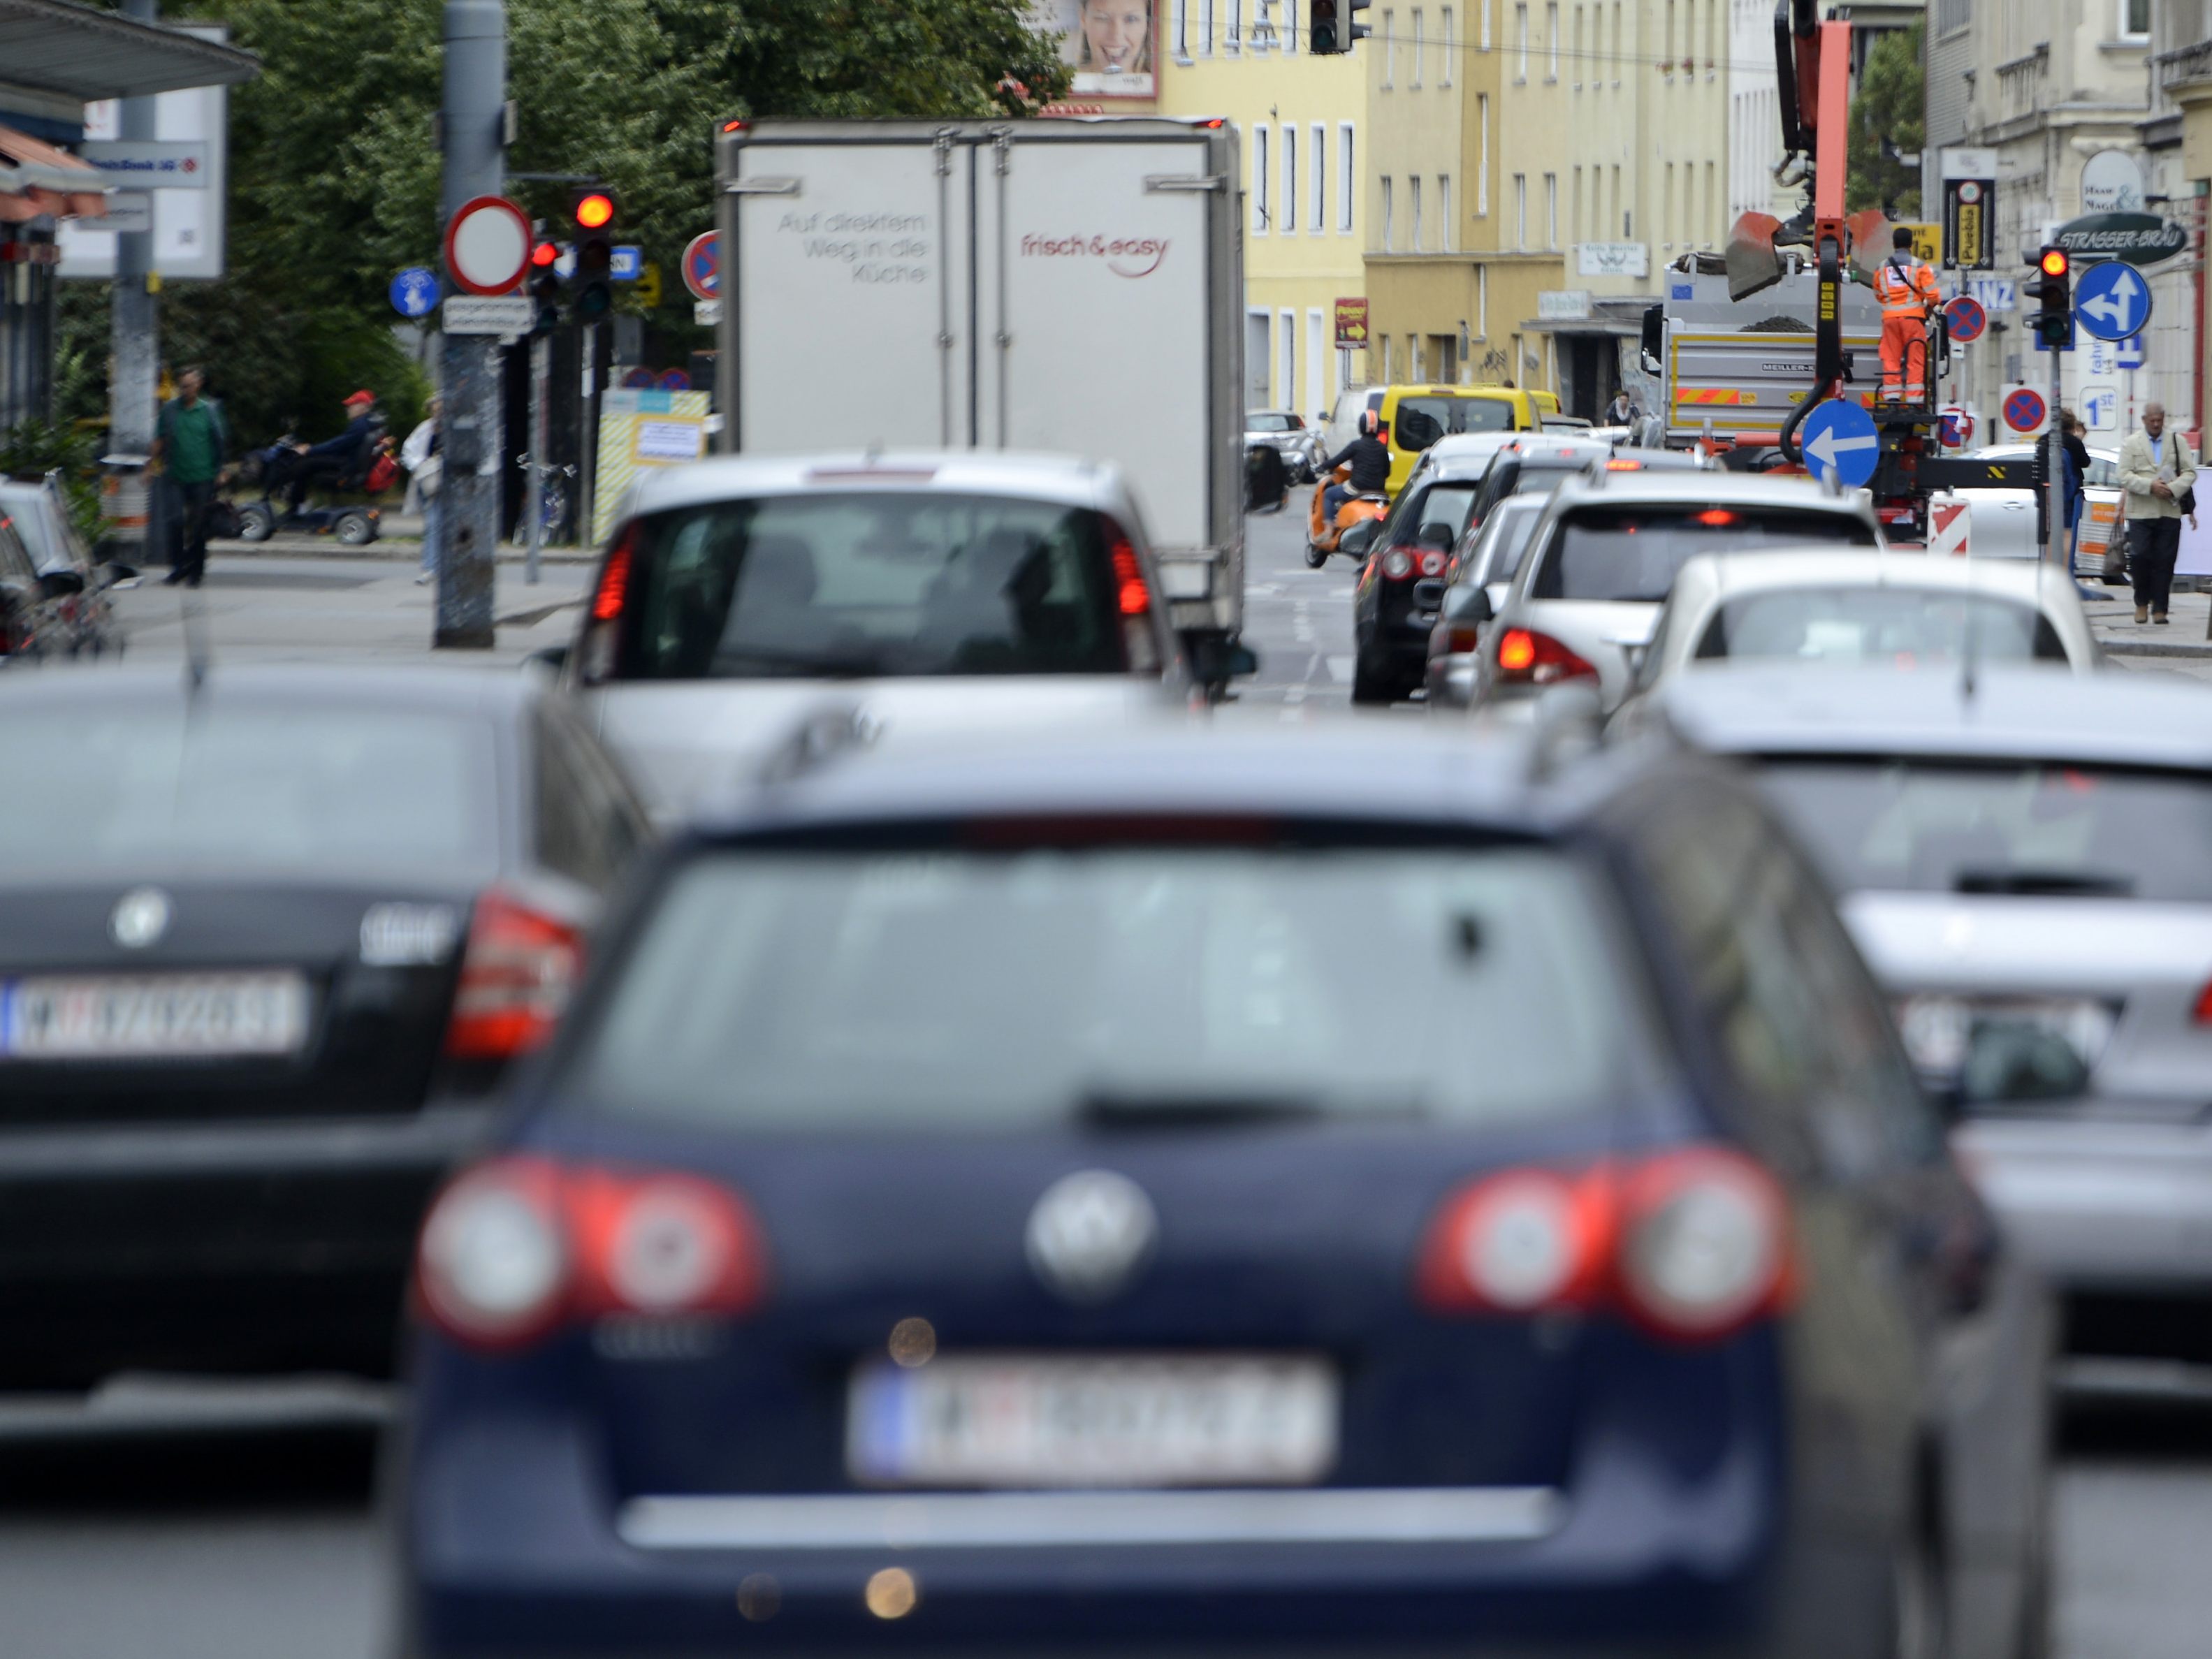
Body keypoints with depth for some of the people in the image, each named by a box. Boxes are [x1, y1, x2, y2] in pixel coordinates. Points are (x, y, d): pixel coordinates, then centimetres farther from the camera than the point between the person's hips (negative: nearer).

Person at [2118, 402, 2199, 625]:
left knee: (2165, 561, -2)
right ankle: (2142, 604, 10)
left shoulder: (2177, 441, 12)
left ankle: (2159, 608, 4)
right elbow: (2125, 477, -2)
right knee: (2140, 557, -8)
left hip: (2170, 512, 1)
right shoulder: (2131, 444, 7)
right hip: (2141, 512, -1)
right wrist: (2151, 486, -15)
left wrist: (2173, 489, -11)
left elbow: (2189, 472, 7)